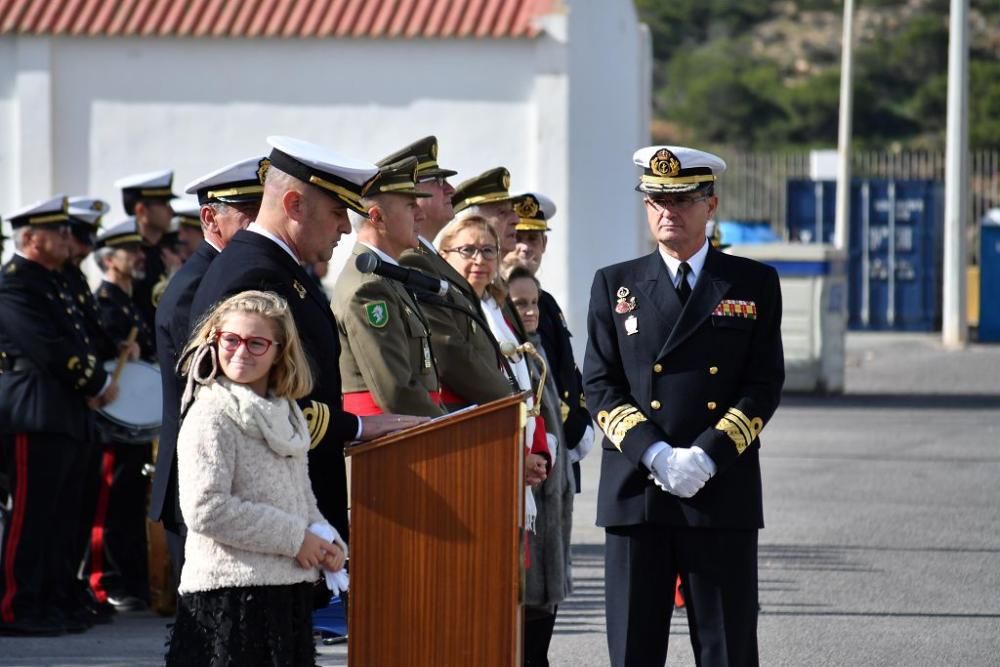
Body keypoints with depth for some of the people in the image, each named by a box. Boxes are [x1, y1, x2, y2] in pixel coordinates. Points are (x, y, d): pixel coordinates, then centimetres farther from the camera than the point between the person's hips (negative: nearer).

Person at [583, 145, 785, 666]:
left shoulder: (754, 284, 8)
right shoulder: (615, 285, 11)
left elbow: (764, 386, 1)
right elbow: (600, 386, 4)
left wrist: (706, 457, -13)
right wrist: (655, 454, -12)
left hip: (723, 492, -1)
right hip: (635, 494, 1)